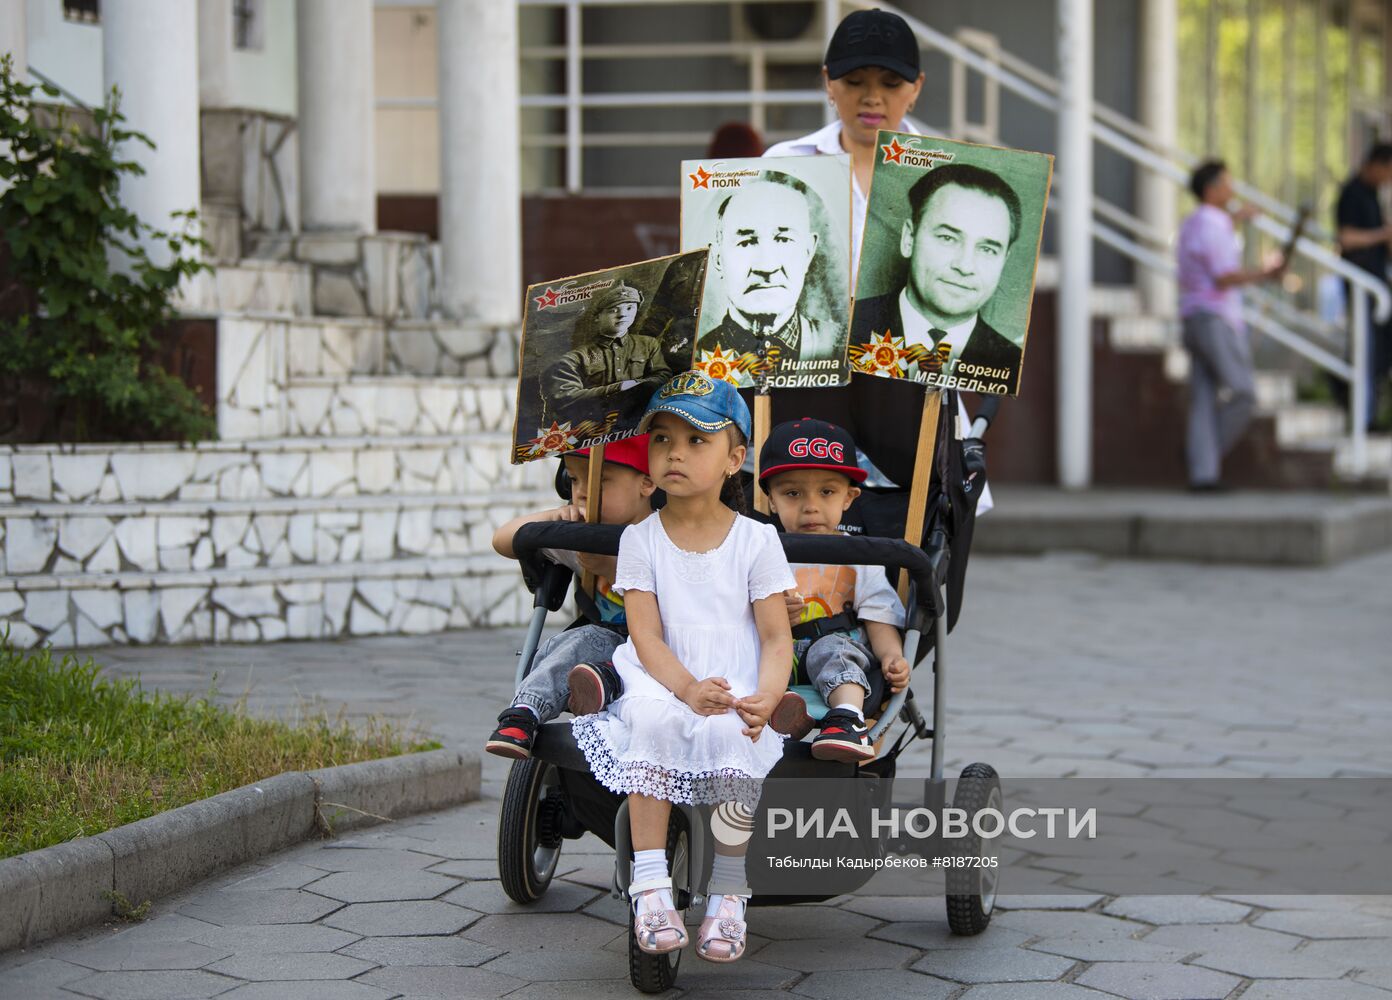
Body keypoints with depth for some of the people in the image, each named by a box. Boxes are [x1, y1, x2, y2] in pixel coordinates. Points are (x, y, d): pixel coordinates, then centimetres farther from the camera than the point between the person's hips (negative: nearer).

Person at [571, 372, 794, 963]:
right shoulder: (640, 539, 6)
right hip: (665, 686, 1)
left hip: (736, 696, -1)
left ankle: (729, 893, -19)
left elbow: (777, 637, 0)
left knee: (732, 735, -34)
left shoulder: (756, 539, 4)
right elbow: (645, 635, -4)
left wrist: (764, 699, -21)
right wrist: (688, 689, -23)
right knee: (651, 717, -34)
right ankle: (650, 883, -29)